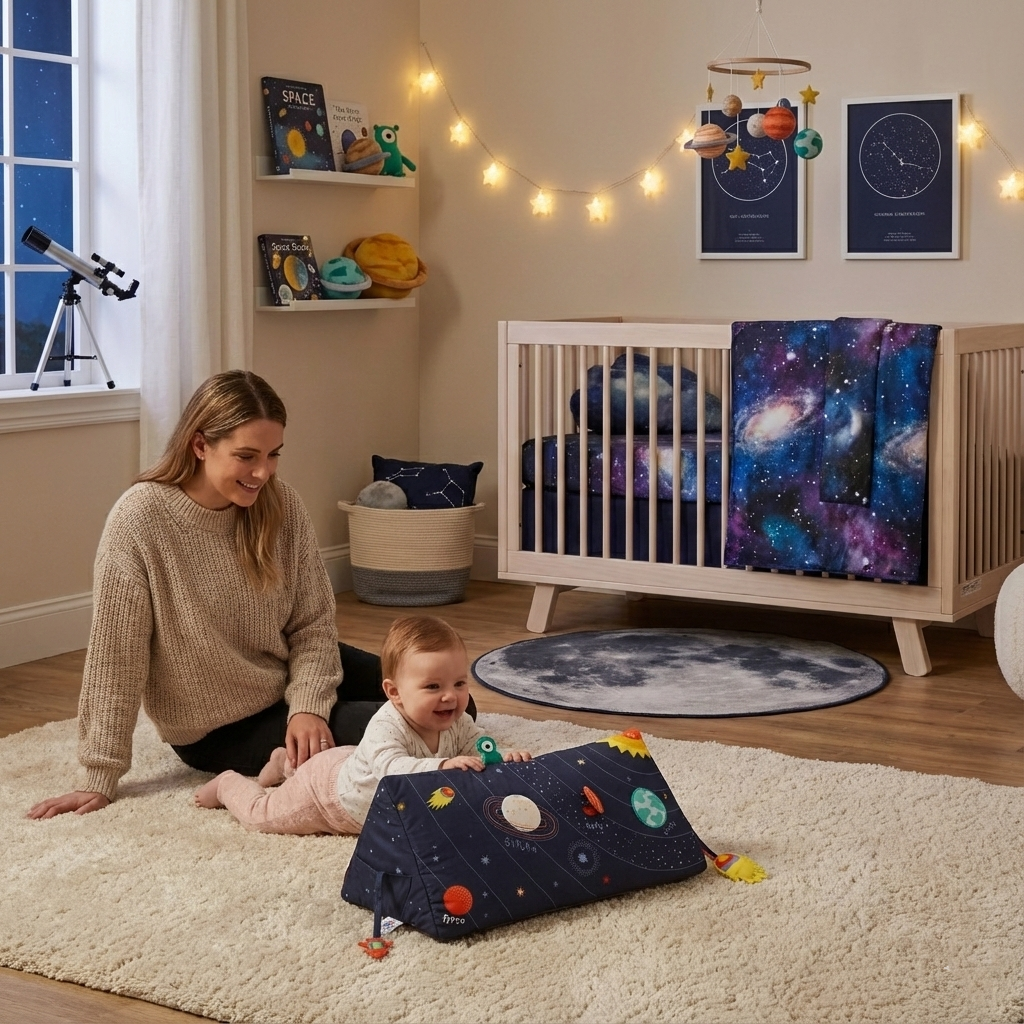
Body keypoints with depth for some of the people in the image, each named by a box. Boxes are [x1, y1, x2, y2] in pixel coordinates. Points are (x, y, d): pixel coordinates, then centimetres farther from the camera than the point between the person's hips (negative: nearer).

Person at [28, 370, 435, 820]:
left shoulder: (280, 504, -10)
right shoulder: (138, 520, -24)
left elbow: (313, 623, -5)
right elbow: (115, 656, -21)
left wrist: (308, 705, -21)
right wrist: (99, 779, -18)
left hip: (292, 682, 5)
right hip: (220, 731, -5)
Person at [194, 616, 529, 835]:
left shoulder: (459, 724, -23)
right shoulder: (386, 726, -45)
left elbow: (480, 753, -18)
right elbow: (392, 770, -59)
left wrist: (504, 759, -41)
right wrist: (442, 766, -72)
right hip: (328, 787, -8)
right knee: (262, 814, 4)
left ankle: (286, 763, 59)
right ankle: (228, 784, 34)